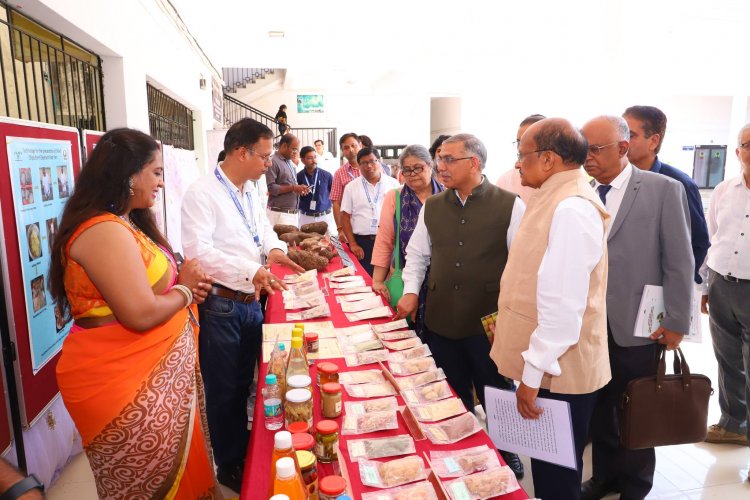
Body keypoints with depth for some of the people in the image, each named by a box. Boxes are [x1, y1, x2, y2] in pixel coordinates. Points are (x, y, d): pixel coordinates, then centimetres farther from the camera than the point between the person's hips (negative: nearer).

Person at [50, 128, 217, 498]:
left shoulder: (123, 224, 12)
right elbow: (142, 314, -26)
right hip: (127, 387, -9)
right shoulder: (104, 231, -21)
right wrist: (185, 289, -9)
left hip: (150, 376, 9)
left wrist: (184, 285, -1)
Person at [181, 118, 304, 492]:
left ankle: (244, 453, 40)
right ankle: (228, 467, 29)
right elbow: (198, 251, -25)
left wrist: (274, 248, 0)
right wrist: (251, 270, -31)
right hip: (220, 306, -7)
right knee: (224, 391, 10)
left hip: (251, 303, 8)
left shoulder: (250, 191, 10)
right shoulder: (202, 193, -16)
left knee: (244, 385, 21)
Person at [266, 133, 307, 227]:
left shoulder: (290, 163, 18)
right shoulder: (273, 162, -9)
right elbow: (270, 188, -18)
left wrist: (299, 189, 6)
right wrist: (292, 188, -17)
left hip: (294, 213, 8)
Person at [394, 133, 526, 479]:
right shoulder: (431, 207, 5)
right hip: (440, 320, 4)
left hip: (489, 322, -3)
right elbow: (417, 254, 13)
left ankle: (506, 454, 42)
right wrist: (411, 291, 0)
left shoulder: (509, 205, -9)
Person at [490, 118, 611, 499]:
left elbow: (564, 303, -26)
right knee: (546, 465, 24)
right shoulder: (553, 199, 9)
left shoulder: (571, 208, -23)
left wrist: (533, 373, -21)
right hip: (544, 363, 9)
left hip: (558, 370, -9)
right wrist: (508, 319, 21)